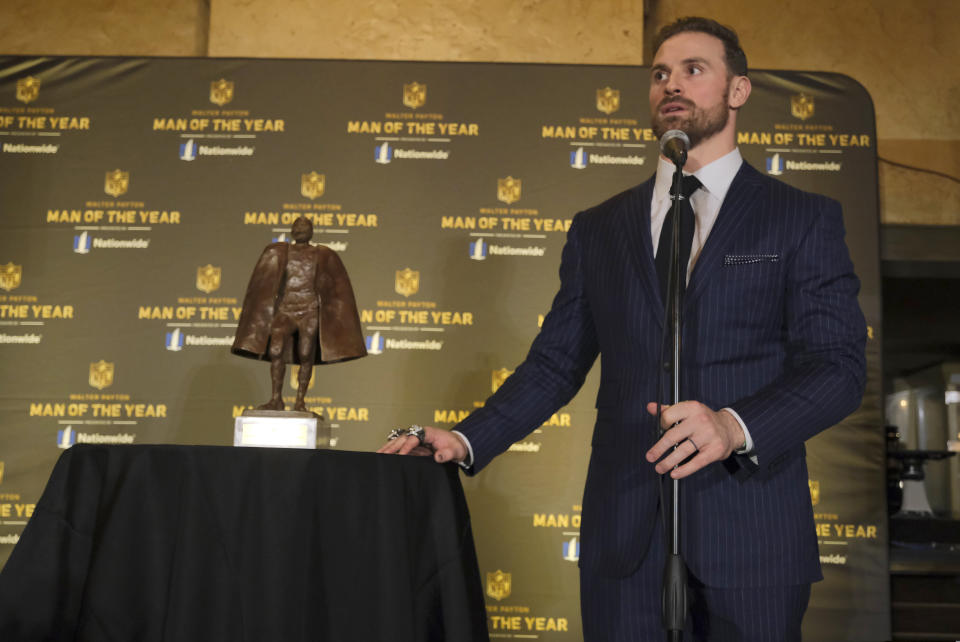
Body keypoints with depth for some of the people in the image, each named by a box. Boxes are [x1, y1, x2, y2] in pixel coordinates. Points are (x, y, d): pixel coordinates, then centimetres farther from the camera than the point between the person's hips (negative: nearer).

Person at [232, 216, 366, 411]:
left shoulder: (324, 256, 7)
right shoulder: (277, 253, 9)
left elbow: (336, 289, 8)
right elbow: (262, 287, 11)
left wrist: (328, 315, 2)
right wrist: (268, 313, 4)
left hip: (310, 312, 0)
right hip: (285, 310, 1)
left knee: (306, 357, -4)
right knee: (275, 351, -17)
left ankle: (300, 402, 6)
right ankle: (276, 399, -11)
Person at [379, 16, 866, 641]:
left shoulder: (804, 219, 4)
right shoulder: (597, 230, 14)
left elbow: (840, 365, -4)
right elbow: (554, 365, 13)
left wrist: (736, 427, -22)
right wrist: (467, 440, -2)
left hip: (753, 534, -2)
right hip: (625, 539, 2)